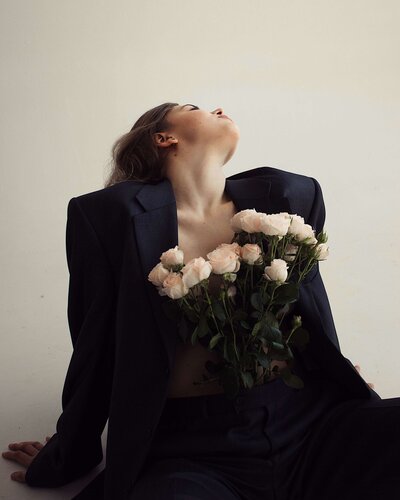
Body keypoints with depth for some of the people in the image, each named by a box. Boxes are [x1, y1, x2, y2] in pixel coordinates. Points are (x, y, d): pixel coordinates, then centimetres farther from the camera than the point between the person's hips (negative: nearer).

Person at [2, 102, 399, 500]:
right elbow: (96, 348, 7)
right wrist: (65, 460, 18)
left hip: (308, 423, 4)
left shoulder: (291, 196, 7)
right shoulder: (111, 214, -2)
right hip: (192, 450, -3)